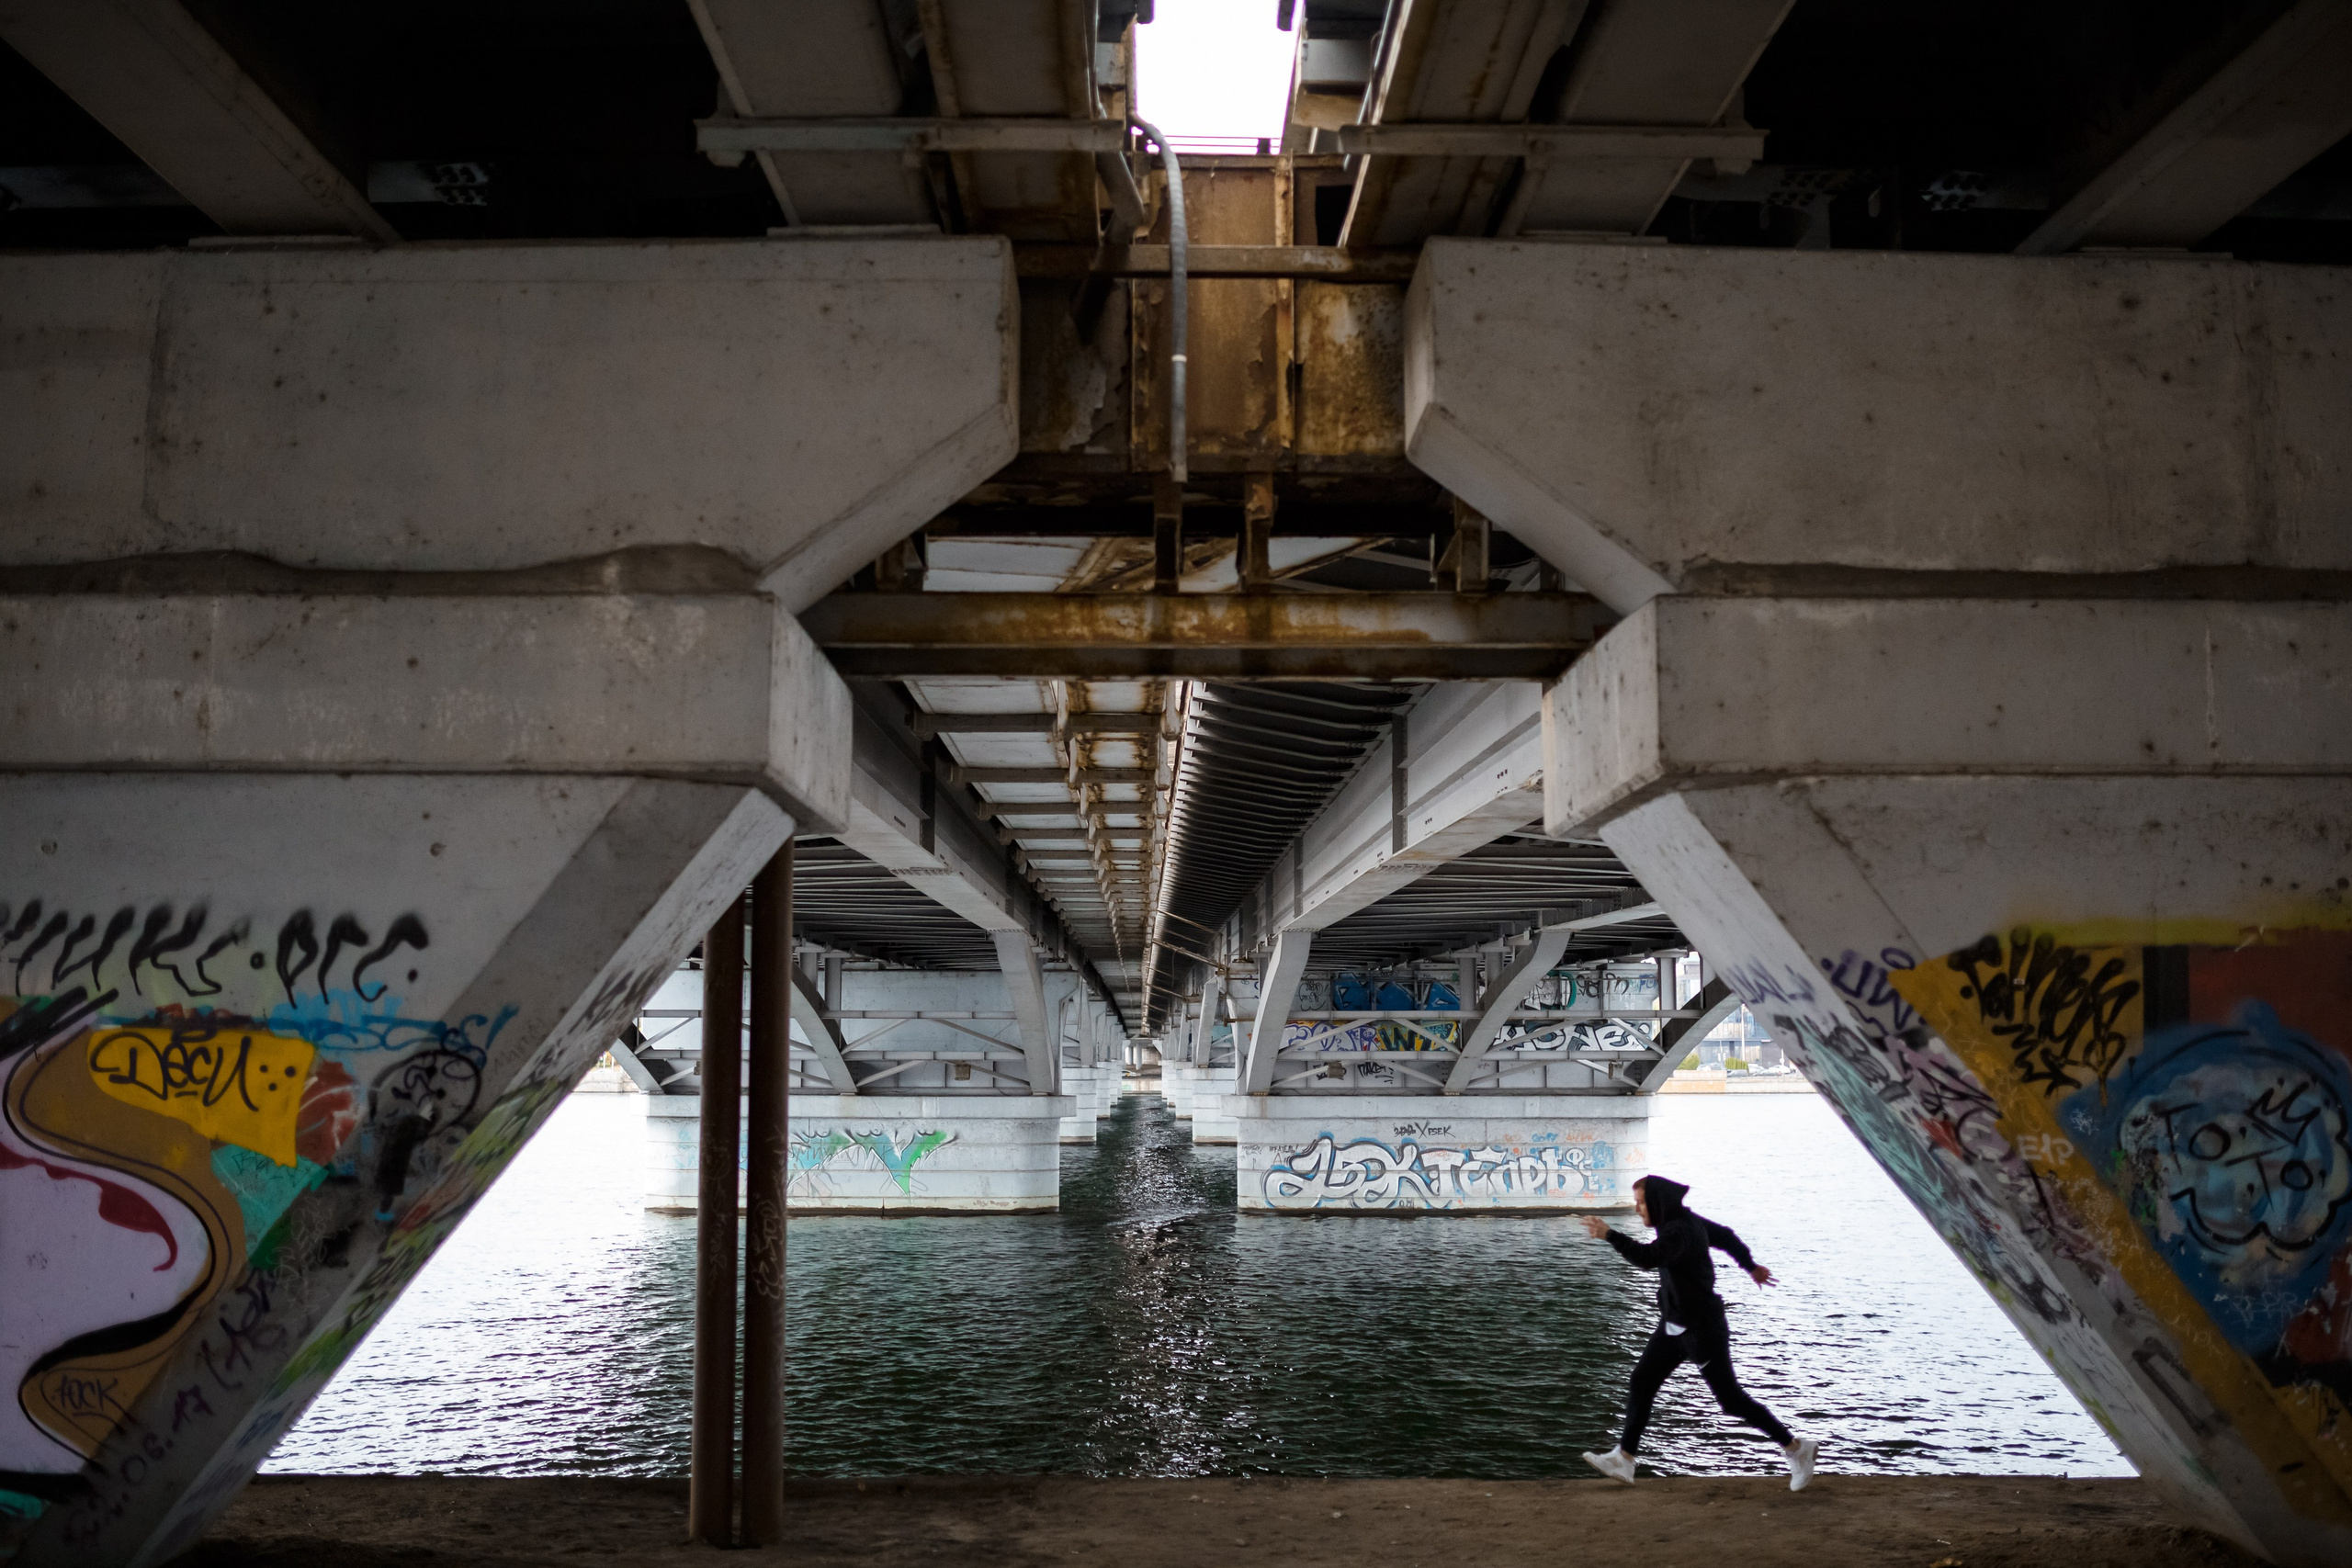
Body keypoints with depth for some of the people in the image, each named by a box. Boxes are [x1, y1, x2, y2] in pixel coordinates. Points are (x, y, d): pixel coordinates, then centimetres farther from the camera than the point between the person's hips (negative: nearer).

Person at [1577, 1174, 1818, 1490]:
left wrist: (1609, 1236, -40)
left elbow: (1648, 1257, -44)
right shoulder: (1686, 1221, 5)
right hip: (1673, 1327, 10)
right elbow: (1725, 1236, 21)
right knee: (1641, 1382, 5)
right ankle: (1623, 1459, 9)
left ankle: (1795, 1449, 14)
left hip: (1702, 1330, -10)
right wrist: (1751, 1266, 36)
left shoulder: (1680, 1231, -26)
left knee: (1731, 1398, 0)